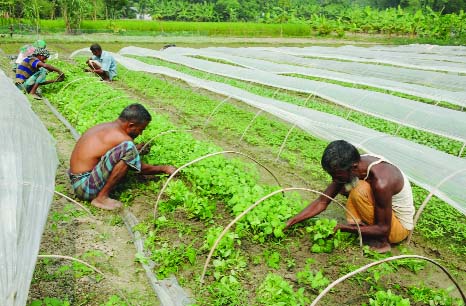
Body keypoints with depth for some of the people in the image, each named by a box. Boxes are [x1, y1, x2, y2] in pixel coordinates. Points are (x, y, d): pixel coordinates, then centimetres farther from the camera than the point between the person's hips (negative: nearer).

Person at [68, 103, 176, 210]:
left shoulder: (105, 127, 10)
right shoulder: (120, 136, -16)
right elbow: (140, 168, -5)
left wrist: (137, 149, 30)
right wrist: (163, 169, 7)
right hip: (85, 188, -10)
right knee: (128, 148, -26)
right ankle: (102, 197, -14)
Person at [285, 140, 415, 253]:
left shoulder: (381, 182, -36)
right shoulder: (349, 168, -13)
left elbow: (383, 229, -27)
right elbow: (322, 202, -6)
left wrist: (344, 228, -26)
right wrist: (291, 221, -16)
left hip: (399, 227, -7)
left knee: (360, 190, -28)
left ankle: (381, 242, -11)